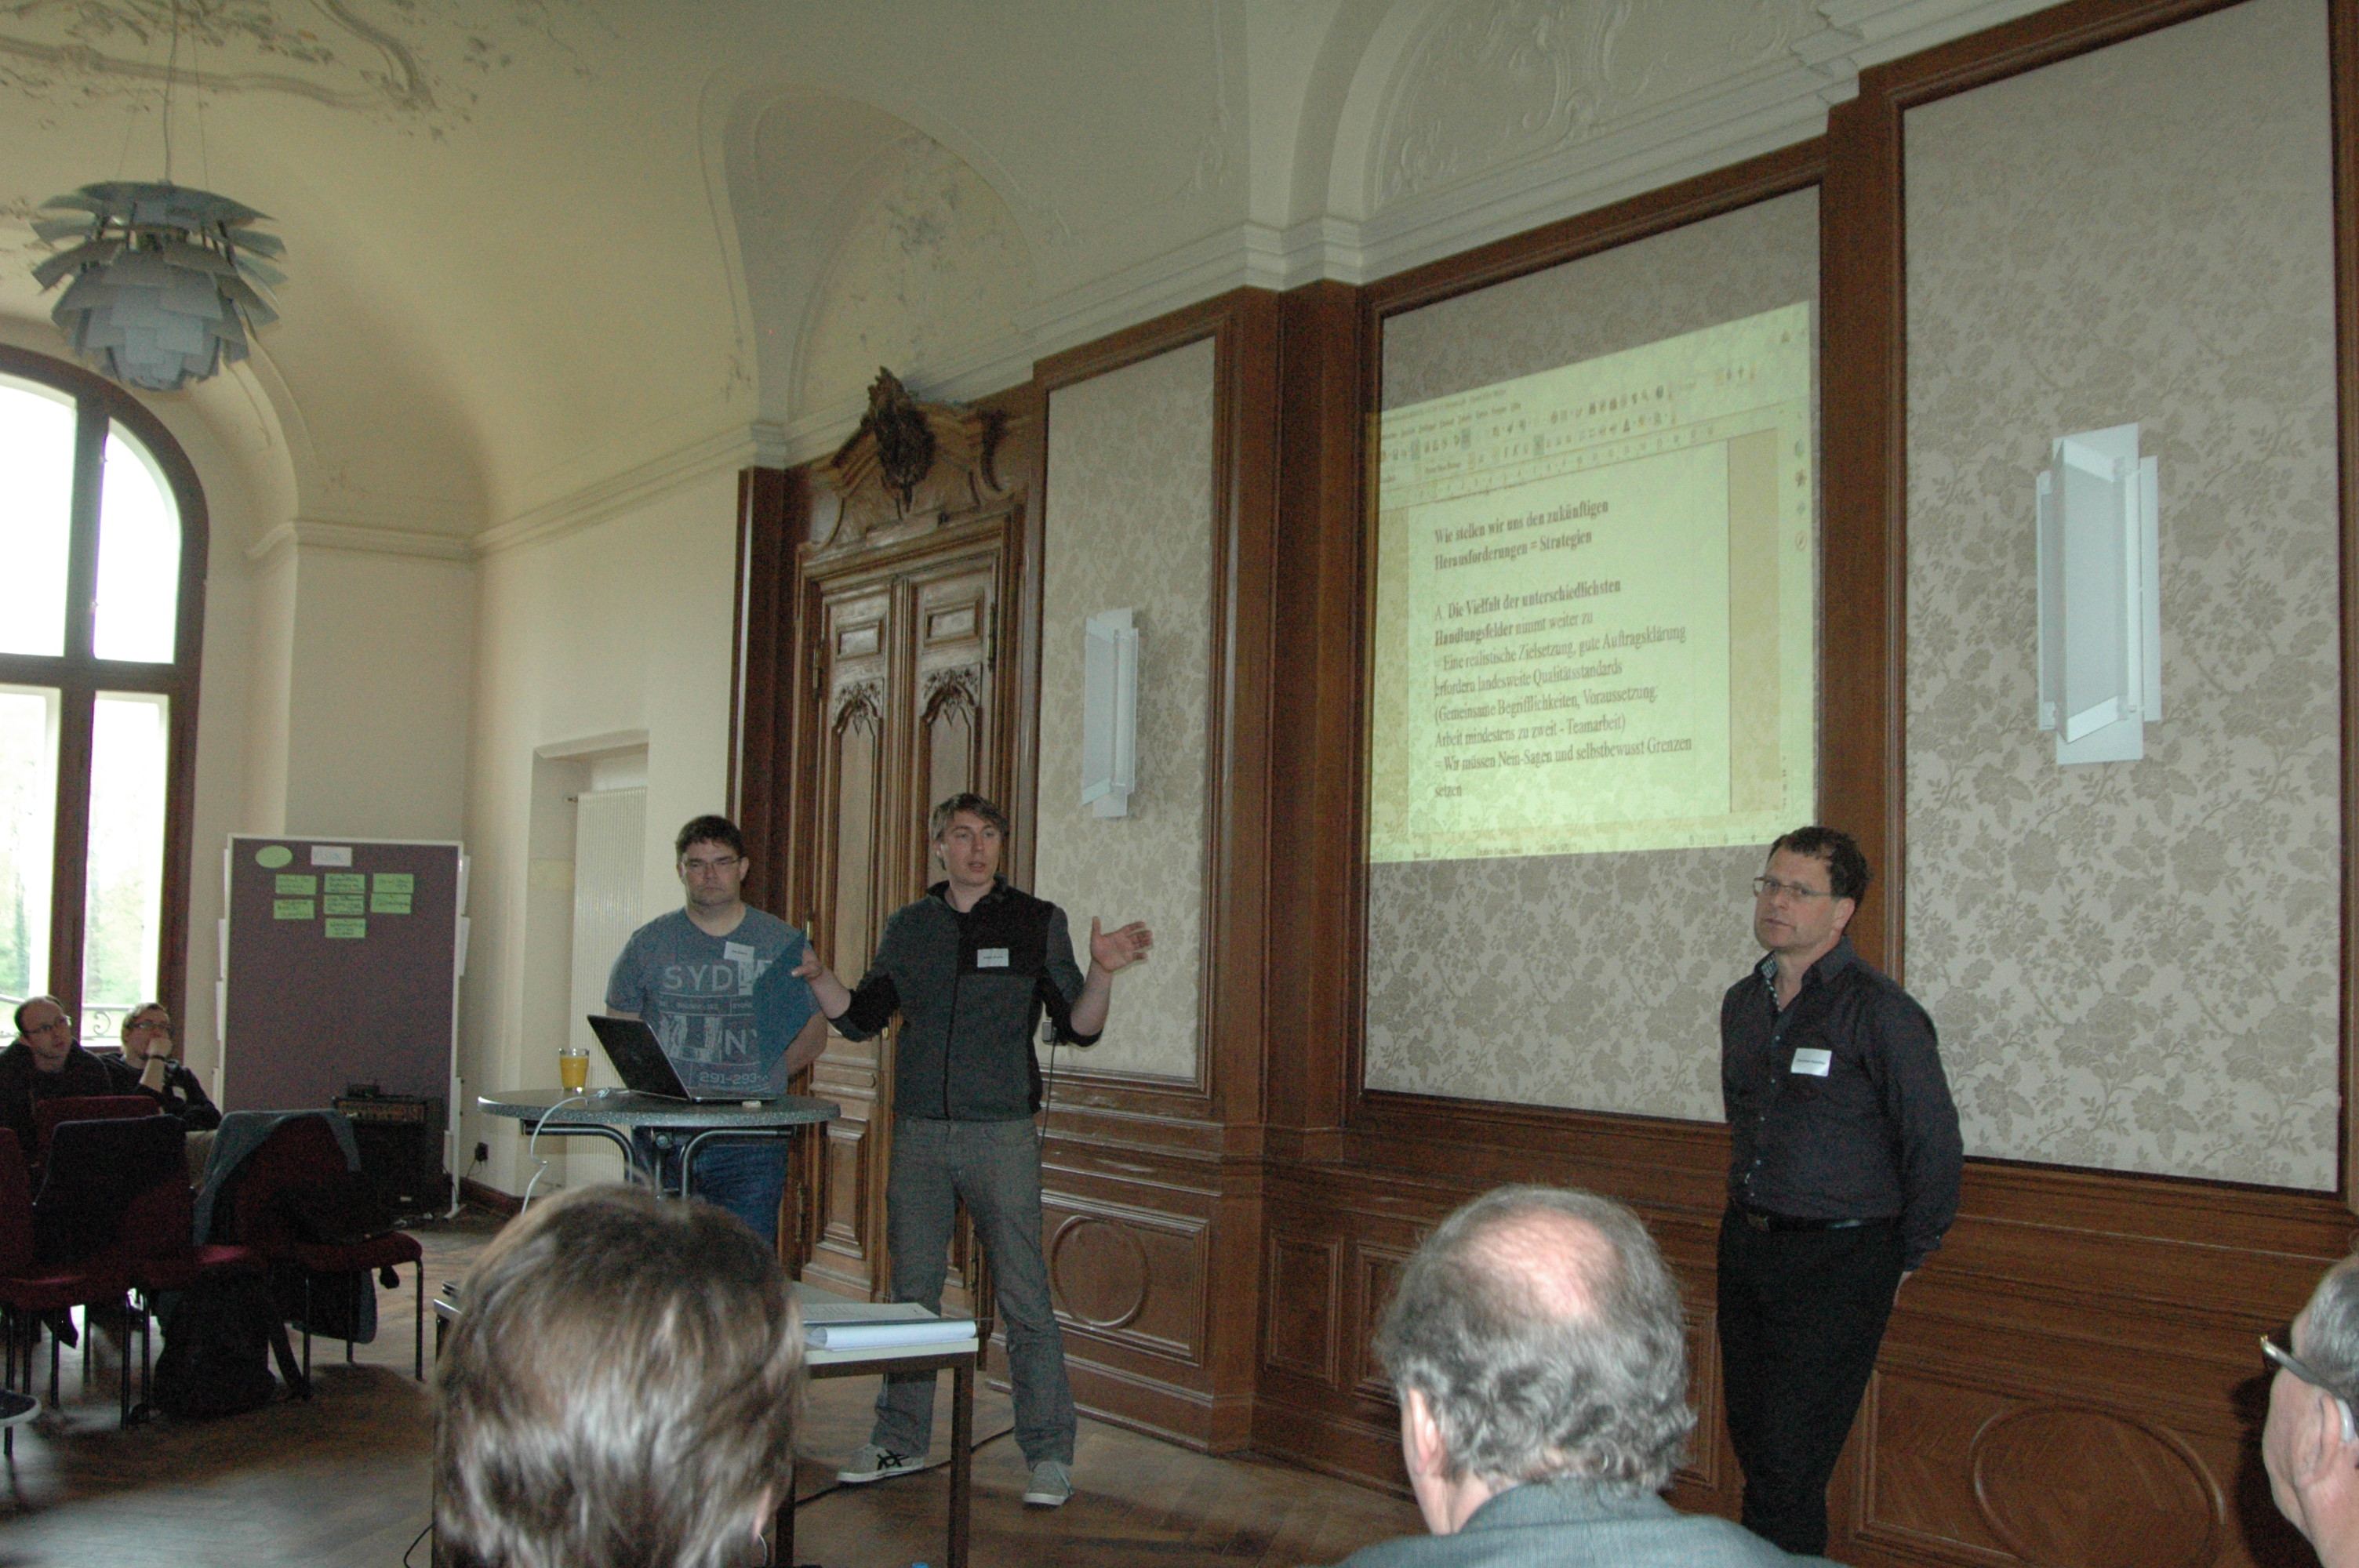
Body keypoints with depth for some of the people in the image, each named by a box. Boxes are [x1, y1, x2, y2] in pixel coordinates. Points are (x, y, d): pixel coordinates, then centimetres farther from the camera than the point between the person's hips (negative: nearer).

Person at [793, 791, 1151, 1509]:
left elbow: (1076, 1027, -1)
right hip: (919, 1133, 3)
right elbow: (861, 1019, 10)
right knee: (911, 1294, 9)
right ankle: (901, 1441, 22)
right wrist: (818, 977, -6)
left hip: (1001, 1134, -3)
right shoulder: (909, 926, 11)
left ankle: (1049, 1455, 3)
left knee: (1025, 1301, -4)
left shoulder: (1037, 922, 2)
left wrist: (1101, 974, -19)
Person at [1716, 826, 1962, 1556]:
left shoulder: (1881, 1012, -13)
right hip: (1746, 1244, 7)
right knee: (1750, 1437, 12)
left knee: (1788, 1460, -6)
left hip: (1838, 1261, -7)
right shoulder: (1743, 1002, 9)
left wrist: (1902, 1262, -2)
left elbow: (1934, 1148, -9)